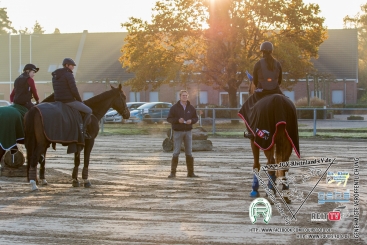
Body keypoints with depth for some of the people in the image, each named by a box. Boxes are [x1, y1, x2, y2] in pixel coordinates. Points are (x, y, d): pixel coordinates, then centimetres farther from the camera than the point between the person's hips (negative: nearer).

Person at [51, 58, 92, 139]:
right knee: (88, 111, 5)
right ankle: (82, 130, 1)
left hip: (58, 101, 9)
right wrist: (80, 100, -3)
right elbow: (74, 90, -18)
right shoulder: (68, 75, -14)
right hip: (69, 101, -9)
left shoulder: (55, 76, 12)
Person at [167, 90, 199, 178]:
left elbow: (195, 118, 12)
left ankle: (190, 173, 11)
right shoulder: (175, 107, -3)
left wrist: (191, 121, -10)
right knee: (176, 153, -5)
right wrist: (178, 120, -19)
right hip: (178, 132, -3)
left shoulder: (191, 108, 7)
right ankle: (173, 172, 0)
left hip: (188, 132, 3)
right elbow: (169, 119, -4)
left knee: (189, 153, 6)